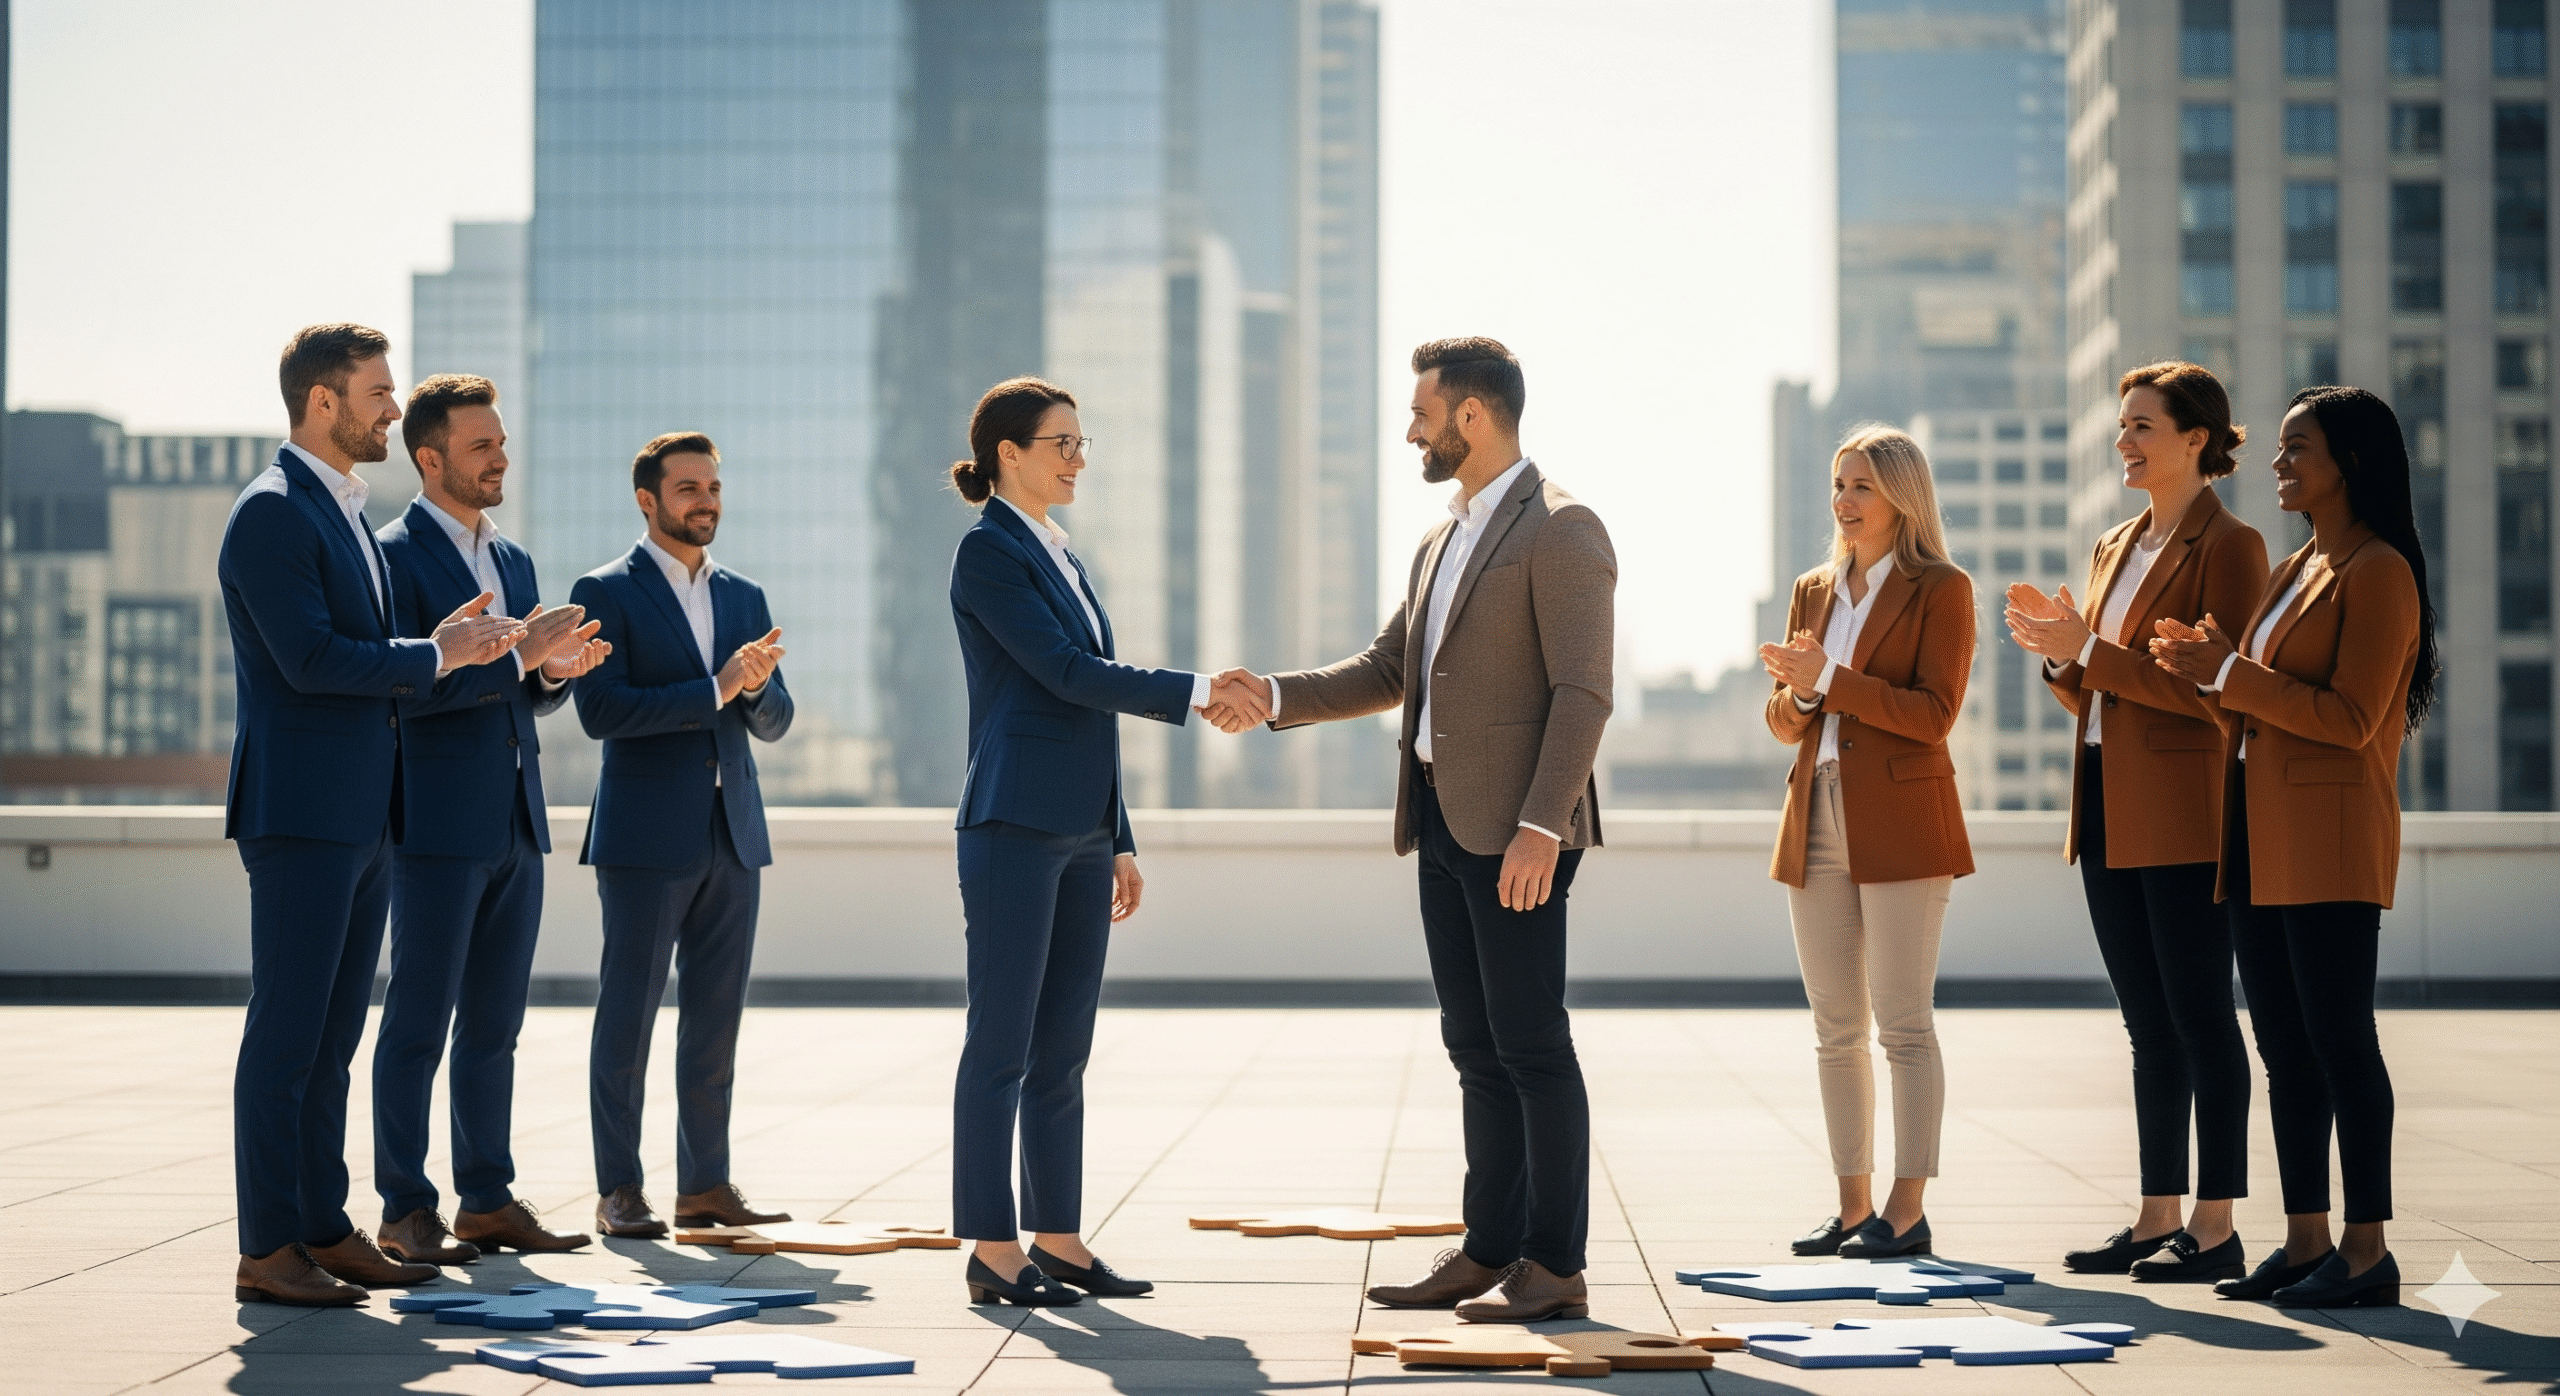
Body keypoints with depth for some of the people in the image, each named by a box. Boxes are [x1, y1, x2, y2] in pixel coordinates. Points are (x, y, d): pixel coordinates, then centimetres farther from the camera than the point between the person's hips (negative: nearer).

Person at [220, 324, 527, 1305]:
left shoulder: (345, 515, 19)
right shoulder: (271, 514, -12)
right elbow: (309, 659, -20)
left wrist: (439, 646, 7)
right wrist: (433, 657, -11)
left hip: (361, 818, 9)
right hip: (300, 814, -9)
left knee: (331, 1041, 12)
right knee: (285, 1038, -5)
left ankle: (324, 1230, 17)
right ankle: (267, 1251, -1)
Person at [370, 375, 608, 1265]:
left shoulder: (513, 559, 17)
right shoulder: (394, 555, -7)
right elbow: (400, 686, -17)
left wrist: (556, 669, -1)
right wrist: (515, 656, -21)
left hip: (516, 824, 8)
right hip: (438, 824, -8)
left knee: (494, 1024, 10)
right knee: (418, 1023, -3)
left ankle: (488, 1199, 16)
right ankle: (406, 1213, 2)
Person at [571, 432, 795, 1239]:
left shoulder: (744, 598, 14)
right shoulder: (605, 593, -3)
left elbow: (774, 722, 12)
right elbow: (600, 710, -14)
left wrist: (755, 687, -10)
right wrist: (714, 690, -18)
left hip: (731, 837, 5)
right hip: (645, 838, -5)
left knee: (716, 1019, 7)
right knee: (627, 1015, -1)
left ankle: (705, 1186, 13)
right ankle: (619, 1191, 4)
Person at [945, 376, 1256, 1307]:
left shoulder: (1060, 558, 19)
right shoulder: (985, 551, -7)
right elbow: (1066, 673, -16)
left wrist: (1120, 843, 18)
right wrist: (1196, 693, -15)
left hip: (1079, 834, 8)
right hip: (1015, 828, -8)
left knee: (1063, 1051, 9)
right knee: (1002, 1045, -4)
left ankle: (1058, 1240, 14)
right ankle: (993, 1253, 0)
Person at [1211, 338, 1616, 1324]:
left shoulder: (1560, 530, -9)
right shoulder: (1441, 543, 19)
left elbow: (1582, 693, -16)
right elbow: (1387, 673, 21)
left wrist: (1539, 827, -23)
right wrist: (1276, 699, 8)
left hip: (1516, 831, -9)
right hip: (1445, 825, 9)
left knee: (1531, 1045, -6)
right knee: (1476, 1048, 10)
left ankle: (1557, 1268, -1)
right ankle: (1490, 1253, 16)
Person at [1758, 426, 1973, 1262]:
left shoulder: (1940, 590, -2)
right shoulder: (1813, 592, 16)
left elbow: (1934, 713, -12)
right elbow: (1785, 724, 15)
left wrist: (1830, 679, -17)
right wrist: (1795, 690, -7)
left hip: (1900, 827, -6)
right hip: (1818, 825, 6)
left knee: (1903, 1022, -6)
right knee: (1835, 1028, 7)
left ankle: (1907, 1212, -3)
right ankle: (1852, 1207, 13)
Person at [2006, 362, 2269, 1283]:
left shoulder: (2228, 546, -8)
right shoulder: (2116, 548, 17)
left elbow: (2216, 693, -16)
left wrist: (2088, 650, -18)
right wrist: (2056, 648, 0)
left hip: (2184, 817, -8)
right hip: (2110, 817, 8)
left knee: (2198, 1018, -4)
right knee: (2148, 1026, 11)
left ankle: (2216, 1229, 1)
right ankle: (2157, 1219, 16)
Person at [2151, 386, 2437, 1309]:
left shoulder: (2378, 572, -8)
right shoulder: (2296, 570, 20)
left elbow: (2350, 719, -16)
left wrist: (2231, 673, -15)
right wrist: (2208, 675, 9)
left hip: (2329, 836, -9)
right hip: (2261, 836, 9)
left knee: (2337, 1038, -7)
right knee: (2283, 1046, 9)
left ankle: (2367, 1250, -2)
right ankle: (2305, 1241, 14)